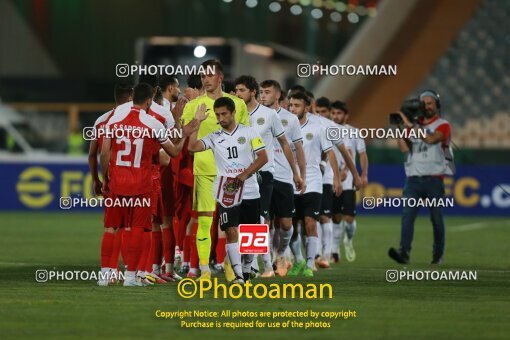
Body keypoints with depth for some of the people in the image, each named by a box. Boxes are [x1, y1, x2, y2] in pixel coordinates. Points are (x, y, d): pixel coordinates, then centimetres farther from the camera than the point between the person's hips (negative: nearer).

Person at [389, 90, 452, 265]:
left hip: (434, 178, -3)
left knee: (436, 218, 3)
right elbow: (404, 148, 5)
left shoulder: (442, 125, 2)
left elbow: (431, 139, -18)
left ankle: (438, 254, 14)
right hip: (413, 177, 3)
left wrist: (410, 125, -17)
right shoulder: (414, 125, 16)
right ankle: (404, 252, -22)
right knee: (407, 214, -13)